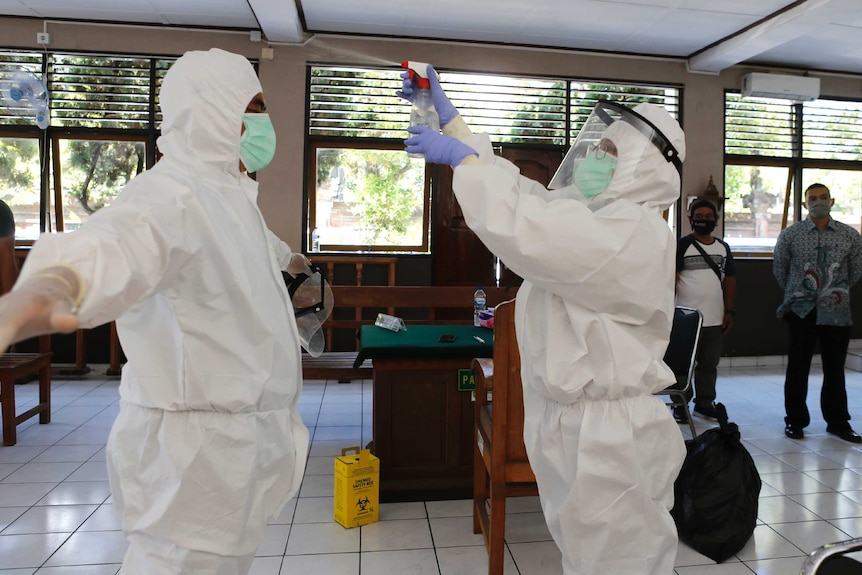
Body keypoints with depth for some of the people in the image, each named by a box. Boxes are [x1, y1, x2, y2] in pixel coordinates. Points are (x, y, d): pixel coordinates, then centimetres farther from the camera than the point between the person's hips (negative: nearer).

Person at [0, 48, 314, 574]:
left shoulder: (229, 195, 14)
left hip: (241, 437, 10)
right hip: (198, 442, -9)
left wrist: (291, 259, 56)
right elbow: (115, 245, -41)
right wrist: (50, 287, -62)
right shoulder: (169, 195, -19)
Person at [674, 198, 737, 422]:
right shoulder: (682, 245, -3)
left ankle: (705, 402, 25)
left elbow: (729, 281, 14)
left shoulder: (723, 248, 13)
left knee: (709, 363, 13)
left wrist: (729, 311, 8)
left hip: (715, 319, 5)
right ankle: (680, 404, 11)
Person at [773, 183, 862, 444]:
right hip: (801, 311, -1)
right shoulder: (790, 235, 1)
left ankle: (838, 422, 22)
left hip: (836, 312, 1)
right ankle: (795, 420, 16)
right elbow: (779, 269, 10)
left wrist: (836, 291, 15)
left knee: (835, 369, 9)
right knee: (798, 368, 5)